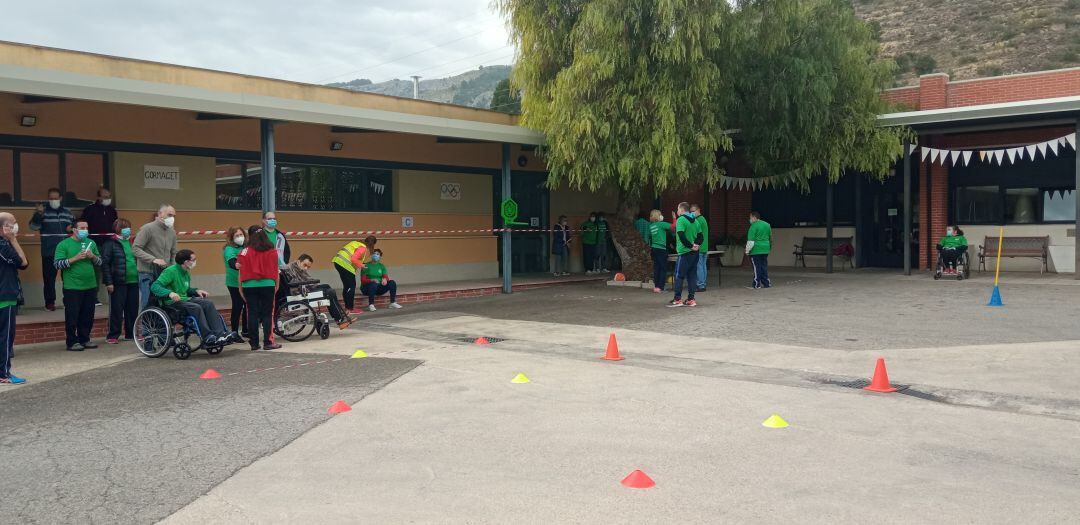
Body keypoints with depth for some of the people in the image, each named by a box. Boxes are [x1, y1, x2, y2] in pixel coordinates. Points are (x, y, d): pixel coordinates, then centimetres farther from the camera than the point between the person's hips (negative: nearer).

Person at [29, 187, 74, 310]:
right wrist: (38, 214, -24)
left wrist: (72, 227, 2)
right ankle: (50, 302, 7)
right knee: (49, 277, 0)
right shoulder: (43, 212, 1)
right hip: (49, 251, -3)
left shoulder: (67, 212, 13)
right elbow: (34, 226, -9)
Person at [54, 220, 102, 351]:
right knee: (72, 316, -1)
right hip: (72, 287, -5)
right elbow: (57, 264, -10)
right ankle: (72, 342, 7)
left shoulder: (91, 243, 12)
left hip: (90, 286, 5)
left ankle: (84, 339, 21)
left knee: (88, 316, 10)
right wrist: (75, 258, -19)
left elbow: (99, 262, 15)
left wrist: (93, 256, -6)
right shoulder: (64, 244, -3)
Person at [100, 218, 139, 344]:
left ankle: (130, 334, 20)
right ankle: (112, 336, 8)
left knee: (133, 309, 9)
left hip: (133, 281, 6)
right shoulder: (110, 243, -3)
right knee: (116, 310, -1)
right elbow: (105, 263, -7)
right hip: (118, 283, -5)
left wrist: (140, 277, 13)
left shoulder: (132, 242, 14)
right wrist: (108, 282, -12)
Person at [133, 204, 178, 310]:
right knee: (147, 305, -6)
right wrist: (153, 259, -23)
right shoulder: (147, 229, -8)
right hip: (147, 273, -6)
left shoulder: (172, 232, 12)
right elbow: (135, 248, -14)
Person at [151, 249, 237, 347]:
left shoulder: (186, 273, 15)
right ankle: (208, 338, -32)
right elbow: (154, 286, -21)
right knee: (196, 307, -32)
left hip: (185, 299, 8)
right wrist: (170, 293, -37)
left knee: (208, 303, -16)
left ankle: (220, 334, -28)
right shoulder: (171, 271, -11)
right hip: (172, 302, -8)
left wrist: (196, 291, 9)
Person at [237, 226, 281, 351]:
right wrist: (276, 284, 12)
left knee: (252, 314, 5)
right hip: (267, 284, 0)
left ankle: (254, 343, 7)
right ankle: (268, 342, 1)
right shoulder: (272, 251, 2)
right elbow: (275, 270, 4)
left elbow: (242, 270, 0)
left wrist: (241, 287, 6)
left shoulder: (245, 251, 0)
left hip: (249, 285, 0)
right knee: (267, 314, 4)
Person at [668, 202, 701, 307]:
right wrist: (696, 245, -2)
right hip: (695, 253, 7)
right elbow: (700, 236, 12)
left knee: (678, 275, -1)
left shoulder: (681, 220, -10)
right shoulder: (694, 221, 13)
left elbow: (681, 236, -21)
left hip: (684, 252, -7)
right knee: (692, 275, 9)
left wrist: (690, 246, -13)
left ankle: (677, 299, -2)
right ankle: (691, 299, 10)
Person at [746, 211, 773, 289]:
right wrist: (770, 245, 36)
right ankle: (766, 283, 14)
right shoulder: (767, 225, 12)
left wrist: (747, 250, -8)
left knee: (757, 267, -2)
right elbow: (770, 237, 24)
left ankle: (756, 284, 2)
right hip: (765, 249, 7)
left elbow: (751, 241, -15)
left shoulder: (754, 226, -13)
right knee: (764, 266, 12)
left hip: (756, 250, -7)